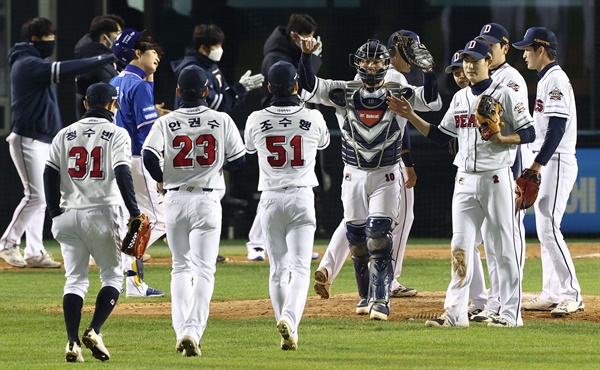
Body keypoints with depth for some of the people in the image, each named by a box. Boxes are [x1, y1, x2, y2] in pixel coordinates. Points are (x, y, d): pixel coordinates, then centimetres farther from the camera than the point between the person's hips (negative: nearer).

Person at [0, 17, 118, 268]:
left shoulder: (34, 64, 19)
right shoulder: (28, 64, -14)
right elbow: (61, 70, -27)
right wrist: (104, 59, -26)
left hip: (42, 141, 10)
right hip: (27, 141, -10)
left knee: (37, 199, 9)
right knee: (35, 197, -11)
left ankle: (34, 252, 10)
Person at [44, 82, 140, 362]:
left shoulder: (65, 134, 11)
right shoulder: (117, 134, 0)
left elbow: (50, 174, 4)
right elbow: (122, 174, -11)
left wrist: (55, 213, 8)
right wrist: (134, 212, -10)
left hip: (68, 216, 3)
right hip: (102, 213, -3)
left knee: (75, 280, 8)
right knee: (112, 276, 8)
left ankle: (72, 342, -5)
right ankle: (94, 331, -11)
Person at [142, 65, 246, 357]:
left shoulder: (166, 123, -1)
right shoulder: (221, 121, -1)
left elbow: (149, 156, -13)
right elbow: (239, 159, 1)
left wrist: (160, 179, 5)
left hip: (175, 200, 2)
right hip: (207, 199, -2)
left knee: (181, 267, 15)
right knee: (203, 269, -2)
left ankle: (181, 330, 5)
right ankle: (193, 330, -17)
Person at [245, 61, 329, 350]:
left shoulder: (256, 120, -5)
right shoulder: (313, 118, -5)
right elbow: (323, 142, 18)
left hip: (270, 200, 1)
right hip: (302, 197, -1)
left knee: (278, 270, 11)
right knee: (300, 268, -5)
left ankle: (288, 334, 12)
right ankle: (289, 319, -28)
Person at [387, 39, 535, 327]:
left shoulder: (504, 95, -5)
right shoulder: (460, 98, 14)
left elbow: (529, 133, -7)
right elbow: (440, 136, 18)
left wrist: (501, 138, -23)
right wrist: (411, 117, 10)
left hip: (497, 178, -6)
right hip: (465, 180, 6)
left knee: (504, 247, -1)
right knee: (460, 246, 2)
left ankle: (510, 312, 3)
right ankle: (455, 312, 3)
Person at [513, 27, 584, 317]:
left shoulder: (555, 79, -13)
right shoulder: (546, 80, 18)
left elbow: (557, 128, -22)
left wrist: (537, 164, -24)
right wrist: (535, 166, 19)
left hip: (556, 162, -11)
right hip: (545, 165, 11)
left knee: (548, 228, -15)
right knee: (544, 230, 10)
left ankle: (571, 295, -16)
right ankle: (552, 295, 13)